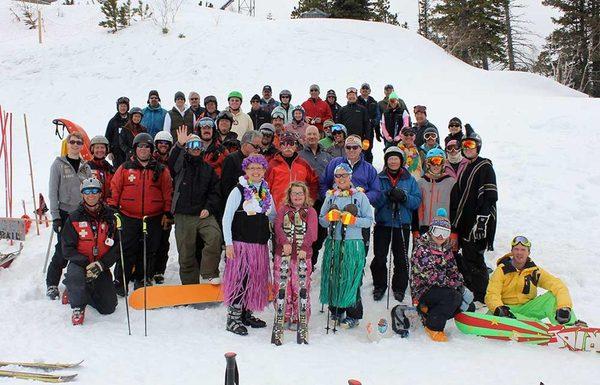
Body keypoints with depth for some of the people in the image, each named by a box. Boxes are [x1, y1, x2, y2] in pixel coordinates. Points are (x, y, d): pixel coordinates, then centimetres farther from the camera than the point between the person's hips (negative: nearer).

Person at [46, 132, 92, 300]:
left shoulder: (86, 166, 10)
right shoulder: (59, 164, -1)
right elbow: (53, 191, -4)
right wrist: (55, 216, -10)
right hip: (65, 213, -4)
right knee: (63, 251, -5)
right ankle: (51, 284, 9)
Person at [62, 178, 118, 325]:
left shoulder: (110, 216, -1)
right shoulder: (74, 218, -4)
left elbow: (117, 246, -2)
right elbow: (68, 248, -6)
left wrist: (101, 264, -17)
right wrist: (85, 263, -21)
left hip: (101, 267, 2)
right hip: (80, 263, -2)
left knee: (109, 308, -4)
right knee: (75, 276, -38)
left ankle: (86, 292, 27)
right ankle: (78, 307, -8)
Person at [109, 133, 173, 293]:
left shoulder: (161, 170, 6)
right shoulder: (125, 168, 5)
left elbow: (168, 192, 8)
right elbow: (114, 189, 6)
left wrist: (167, 213, 3)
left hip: (153, 219, 1)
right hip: (129, 218, -1)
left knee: (148, 252, 8)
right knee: (127, 251, 0)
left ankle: (143, 280, 21)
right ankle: (120, 282, 9)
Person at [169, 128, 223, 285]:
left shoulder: (208, 169, 14)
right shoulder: (181, 164, 8)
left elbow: (215, 192, 14)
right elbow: (172, 161, -16)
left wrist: (208, 208, -3)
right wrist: (179, 144, -33)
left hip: (204, 214, 1)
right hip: (183, 215, 0)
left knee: (215, 236, -26)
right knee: (186, 253, 3)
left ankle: (210, 273, -15)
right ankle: (190, 284, 18)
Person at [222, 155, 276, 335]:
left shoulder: (266, 192, 12)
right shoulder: (238, 191, -6)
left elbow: (273, 216, 23)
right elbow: (226, 218, -7)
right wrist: (228, 243, -12)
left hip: (260, 244, 6)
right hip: (240, 243, -6)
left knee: (256, 279, 11)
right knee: (239, 278, -8)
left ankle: (247, 313, 25)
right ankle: (233, 318, 0)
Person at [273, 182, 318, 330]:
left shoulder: (310, 211, 7)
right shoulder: (283, 209, 12)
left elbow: (311, 231, -8)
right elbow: (278, 227, -3)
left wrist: (304, 248, -23)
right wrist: (285, 242, -21)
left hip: (302, 255, -2)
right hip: (282, 253, 2)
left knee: (300, 287, -2)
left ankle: (299, 319, 9)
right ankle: (284, 317, 17)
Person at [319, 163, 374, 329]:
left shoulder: (360, 196, 1)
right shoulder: (330, 196, 12)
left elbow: (369, 221, -2)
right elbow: (321, 221, 12)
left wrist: (352, 219, -16)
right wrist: (330, 217, -8)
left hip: (353, 245, -4)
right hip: (333, 243, 4)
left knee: (351, 279, -3)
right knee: (333, 277, 6)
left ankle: (353, 315, 9)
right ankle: (336, 310, 21)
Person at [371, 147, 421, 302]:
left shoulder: (409, 179, 6)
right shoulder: (379, 178, 4)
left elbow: (417, 201, -1)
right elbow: (374, 201, -6)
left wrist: (404, 197, -19)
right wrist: (387, 195, -23)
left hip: (402, 225, 0)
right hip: (383, 223, 0)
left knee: (401, 258, 6)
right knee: (379, 257, 1)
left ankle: (399, 287, 21)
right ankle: (379, 286, 18)